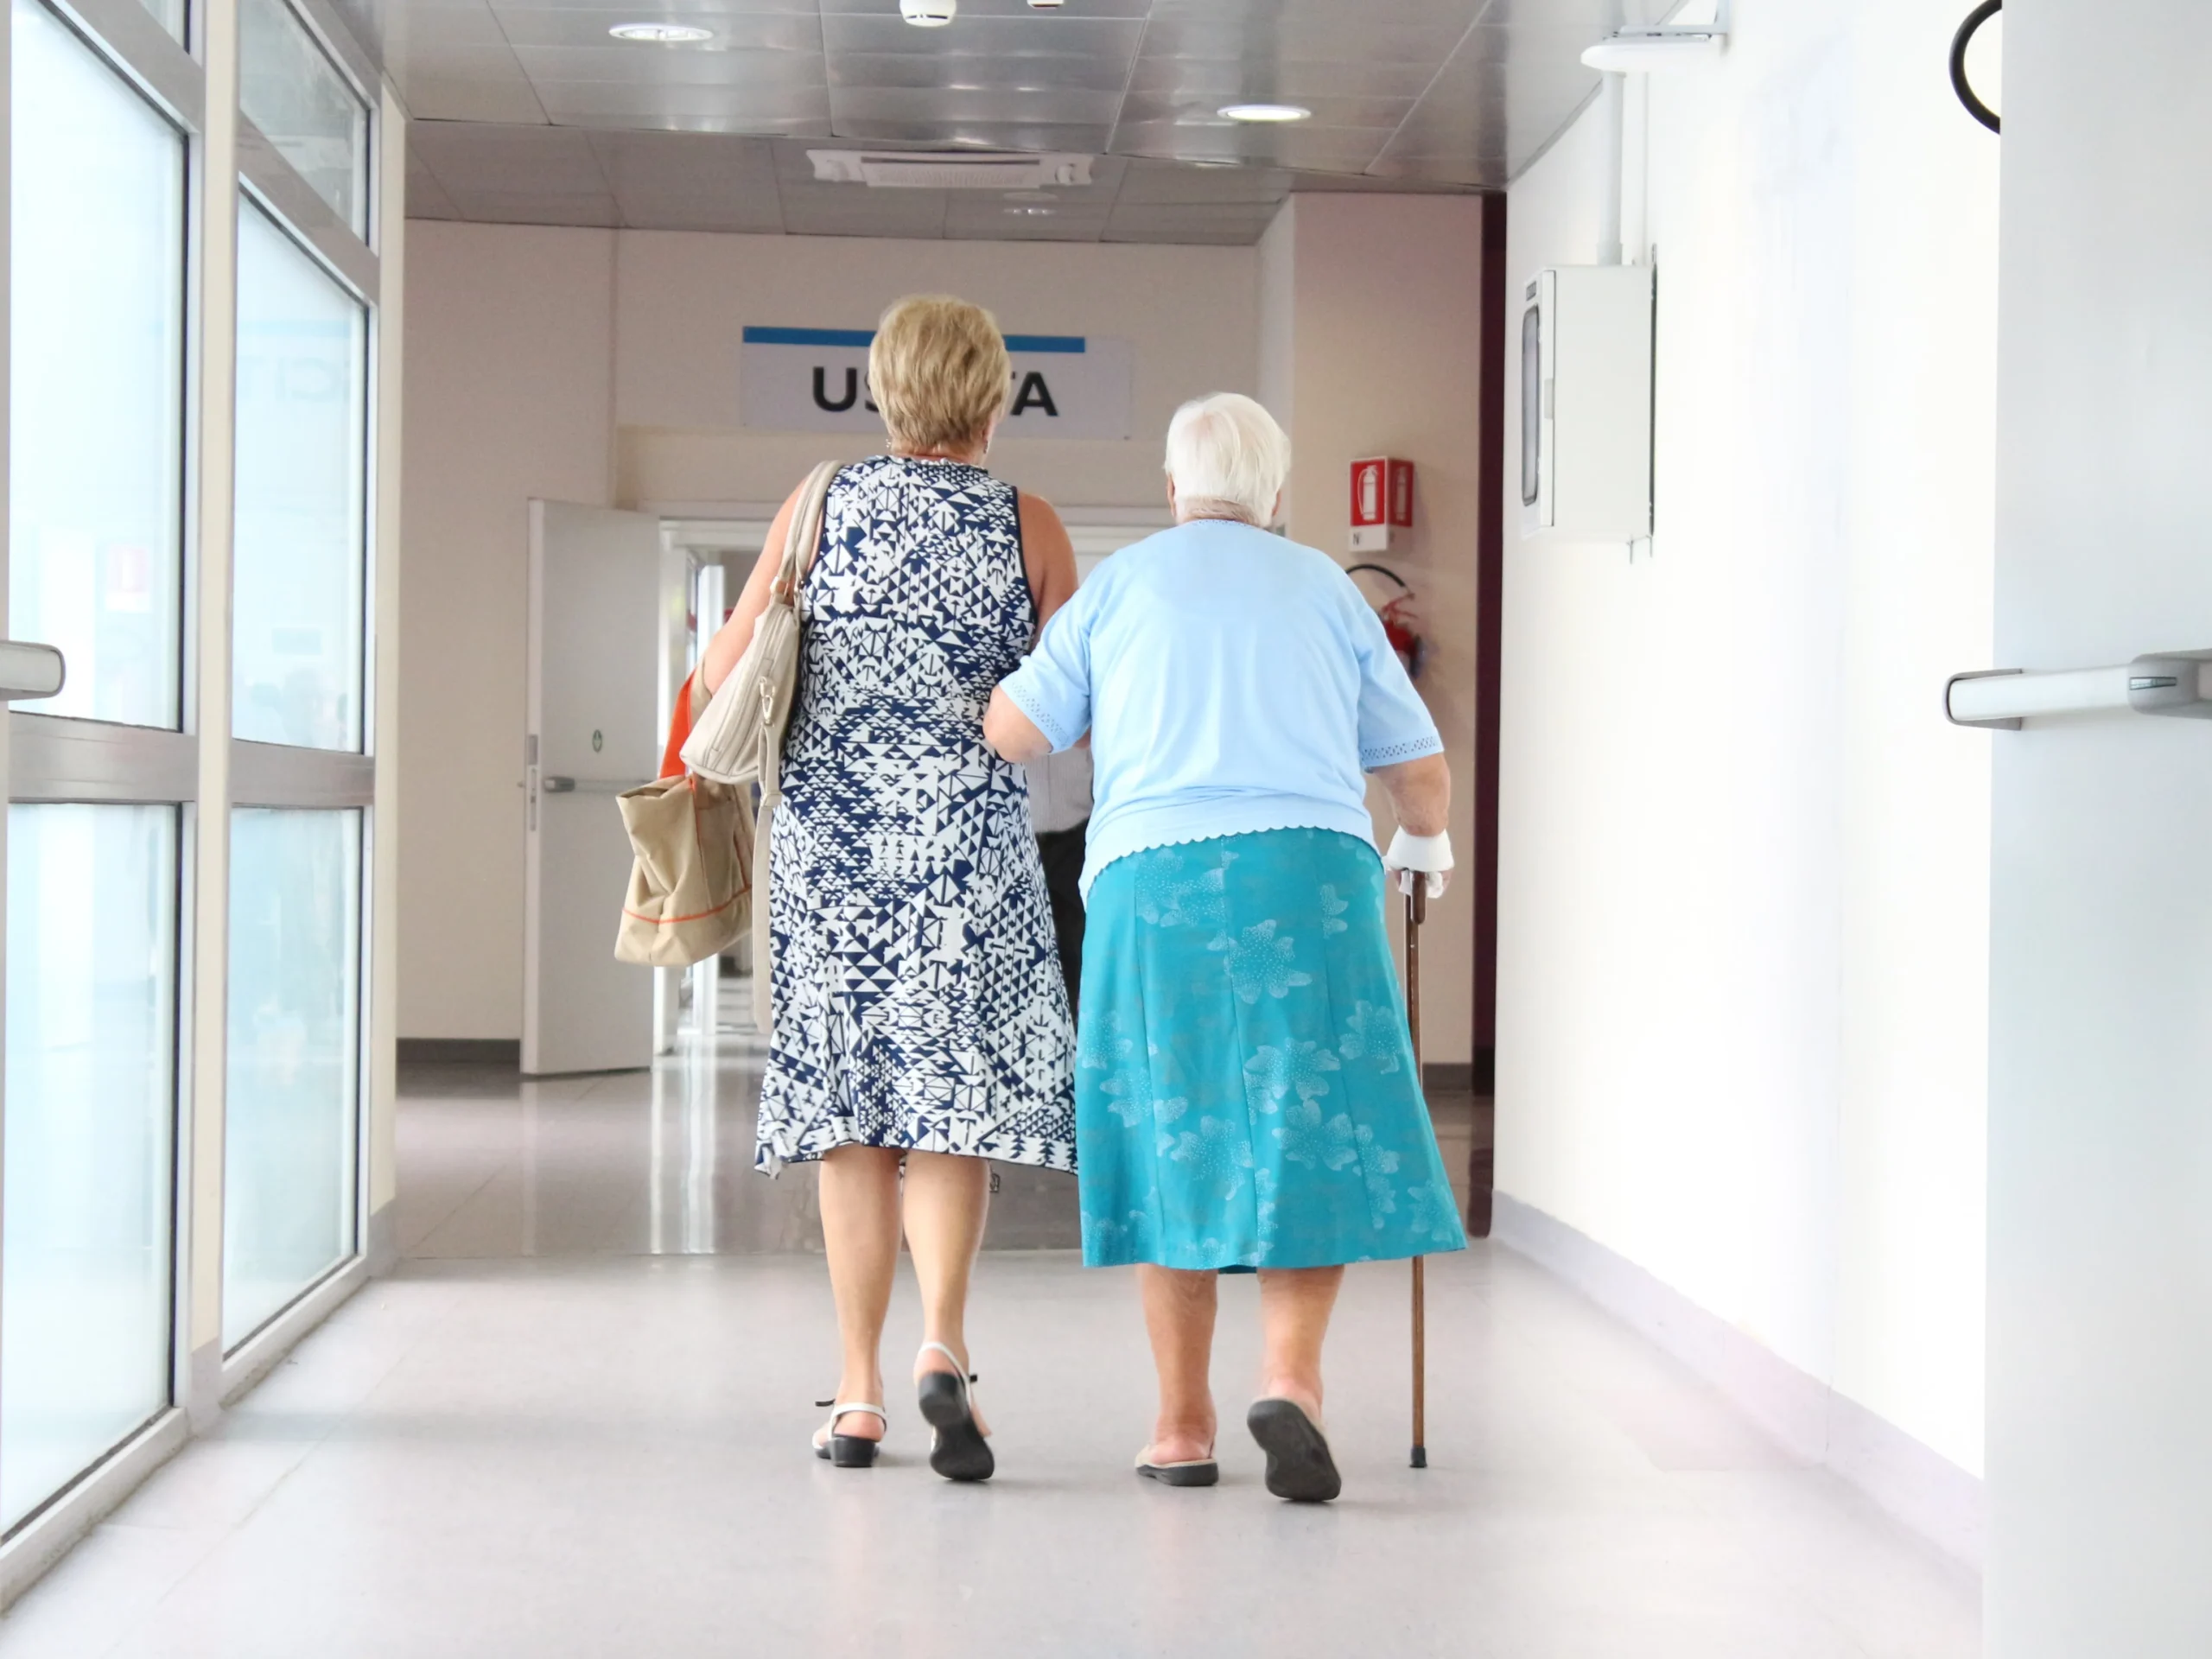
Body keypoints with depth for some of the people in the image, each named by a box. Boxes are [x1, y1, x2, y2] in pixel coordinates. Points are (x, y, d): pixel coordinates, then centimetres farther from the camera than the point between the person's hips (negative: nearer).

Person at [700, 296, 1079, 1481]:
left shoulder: (822, 505, 5)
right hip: (970, 838, -2)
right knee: (951, 1100, 1)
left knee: (850, 1115, 8)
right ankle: (943, 1345, -20)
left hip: (828, 837, 2)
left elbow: (727, 664, 5)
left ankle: (858, 1395, 10)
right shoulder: (1029, 526, 1)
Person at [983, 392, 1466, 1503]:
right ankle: (1290, 1373, -16)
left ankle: (1184, 1424, 11)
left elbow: (1010, 734, 6)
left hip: (1154, 880, 0)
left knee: (1174, 1144, 9)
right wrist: (1423, 843, 39)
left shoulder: (1118, 585, 11)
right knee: (1315, 1140, 4)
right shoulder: (1325, 588, 15)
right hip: (1311, 872, 0)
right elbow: (1419, 766, 18)